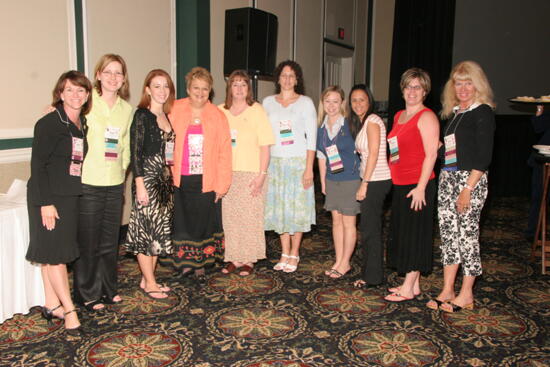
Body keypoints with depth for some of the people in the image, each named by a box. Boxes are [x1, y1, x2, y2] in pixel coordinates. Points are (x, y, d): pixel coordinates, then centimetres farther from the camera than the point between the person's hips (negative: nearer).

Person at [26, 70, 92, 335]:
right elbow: (38, 165, -14)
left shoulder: (82, 124, 9)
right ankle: (69, 311, 2)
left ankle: (52, 305, 21)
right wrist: (45, 203, -18)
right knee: (54, 253, -2)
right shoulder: (49, 123, -12)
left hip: (70, 196, 7)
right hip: (49, 197, -7)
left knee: (53, 253, 13)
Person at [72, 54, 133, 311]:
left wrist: (123, 168, 10)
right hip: (87, 183, -5)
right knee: (88, 242, 4)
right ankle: (87, 294, 20)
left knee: (110, 241, 14)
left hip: (115, 184, 5)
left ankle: (108, 288, 30)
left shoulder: (126, 109, 10)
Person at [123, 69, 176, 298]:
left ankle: (148, 279, 22)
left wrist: (171, 178, 12)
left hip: (165, 179, 8)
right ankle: (150, 283, 8)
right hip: (147, 178, -8)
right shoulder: (142, 115, -8)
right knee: (146, 228, -2)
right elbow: (135, 151, -13)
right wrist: (140, 185, -17)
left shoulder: (167, 116, 13)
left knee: (159, 230, 11)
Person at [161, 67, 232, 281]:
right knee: (181, 221, 7)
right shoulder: (174, 111, 1)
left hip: (207, 181, 0)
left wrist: (222, 183, -3)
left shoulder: (218, 116, 2)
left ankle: (200, 264, 25)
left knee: (203, 222, 9)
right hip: (179, 180, 0)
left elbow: (224, 152, 1)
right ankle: (185, 263, 23)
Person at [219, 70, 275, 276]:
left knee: (250, 217, 2)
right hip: (227, 174, 3)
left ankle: (249, 260, 16)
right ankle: (234, 258, 21)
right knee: (229, 218, 8)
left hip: (251, 174, -3)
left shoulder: (257, 110, -3)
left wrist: (261, 175, -11)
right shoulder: (220, 111, 6)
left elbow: (265, 146, -5)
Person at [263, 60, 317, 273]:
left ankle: (294, 254, 14)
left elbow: (311, 137, -4)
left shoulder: (305, 102, 0)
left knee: (297, 207, 1)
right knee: (279, 208, 6)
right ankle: (285, 253, 18)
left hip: (298, 161, -3)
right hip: (275, 162, 3)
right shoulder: (268, 102, 8)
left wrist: (309, 168, -11)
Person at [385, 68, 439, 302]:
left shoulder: (426, 117, -10)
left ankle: (408, 289, 8)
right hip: (400, 184, 9)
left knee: (414, 235, -1)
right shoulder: (399, 116, 16)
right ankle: (413, 284, 24)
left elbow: (431, 154, -16)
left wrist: (421, 187, -21)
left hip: (417, 185, -9)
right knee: (403, 234, 13)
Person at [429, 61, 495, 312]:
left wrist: (468, 188, -18)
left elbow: (484, 155, -13)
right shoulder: (453, 113, 15)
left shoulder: (483, 112, -6)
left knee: (467, 233, -1)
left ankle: (466, 294, 11)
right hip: (447, 178, 7)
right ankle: (447, 290, 17)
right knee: (448, 232, 8)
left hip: (470, 179, -7)